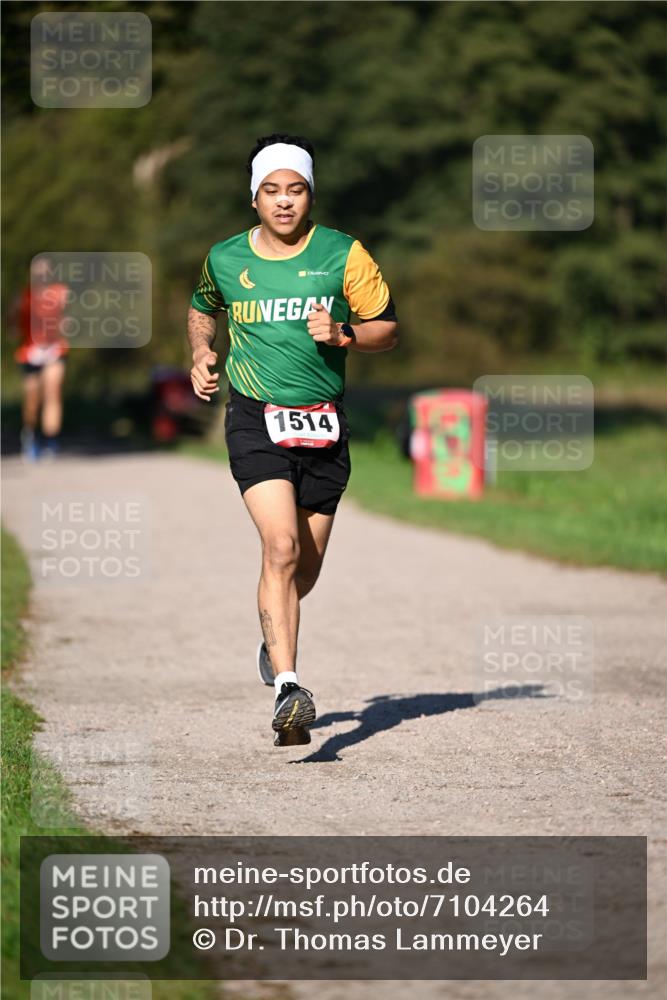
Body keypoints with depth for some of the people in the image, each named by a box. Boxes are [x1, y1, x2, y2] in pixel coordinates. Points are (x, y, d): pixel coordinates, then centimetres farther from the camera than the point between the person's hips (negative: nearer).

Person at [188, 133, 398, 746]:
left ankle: (275, 638, 46)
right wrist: (201, 355, 8)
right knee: (282, 546, -20)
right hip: (255, 419, -2)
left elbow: (387, 328, 4)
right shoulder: (225, 259, 3)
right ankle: (288, 689, -26)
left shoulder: (344, 255, -1)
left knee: (307, 566, 12)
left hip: (323, 424, 2)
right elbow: (203, 309, 25)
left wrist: (342, 336, -14)